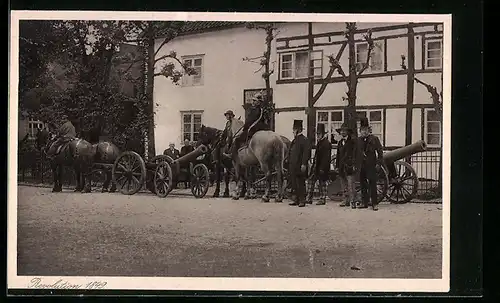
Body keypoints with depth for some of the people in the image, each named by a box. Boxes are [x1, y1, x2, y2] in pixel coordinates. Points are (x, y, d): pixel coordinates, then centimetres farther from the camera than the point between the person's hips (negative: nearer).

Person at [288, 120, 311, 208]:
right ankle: (296, 200, 18)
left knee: (301, 184, -5)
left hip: (300, 167, -9)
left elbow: (306, 153, -16)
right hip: (293, 166, 9)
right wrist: (289, 164, 17)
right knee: (294, 184, 11)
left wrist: (304, 164, -21)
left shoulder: (304, 140, -9)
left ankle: (302, 201, -1)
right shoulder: (294, 140, 18)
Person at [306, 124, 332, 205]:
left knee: (322, 183, -1)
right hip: (317, 166, 9)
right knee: (311, 180, 6)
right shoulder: (319, 142, 15)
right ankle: (309, 199, 8)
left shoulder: (326, 143, -13)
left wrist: (322, 168, -21)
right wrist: (314, 165, 17)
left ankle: (322, 199, 7)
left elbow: (326, 157, -18)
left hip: (322, 167, -9)